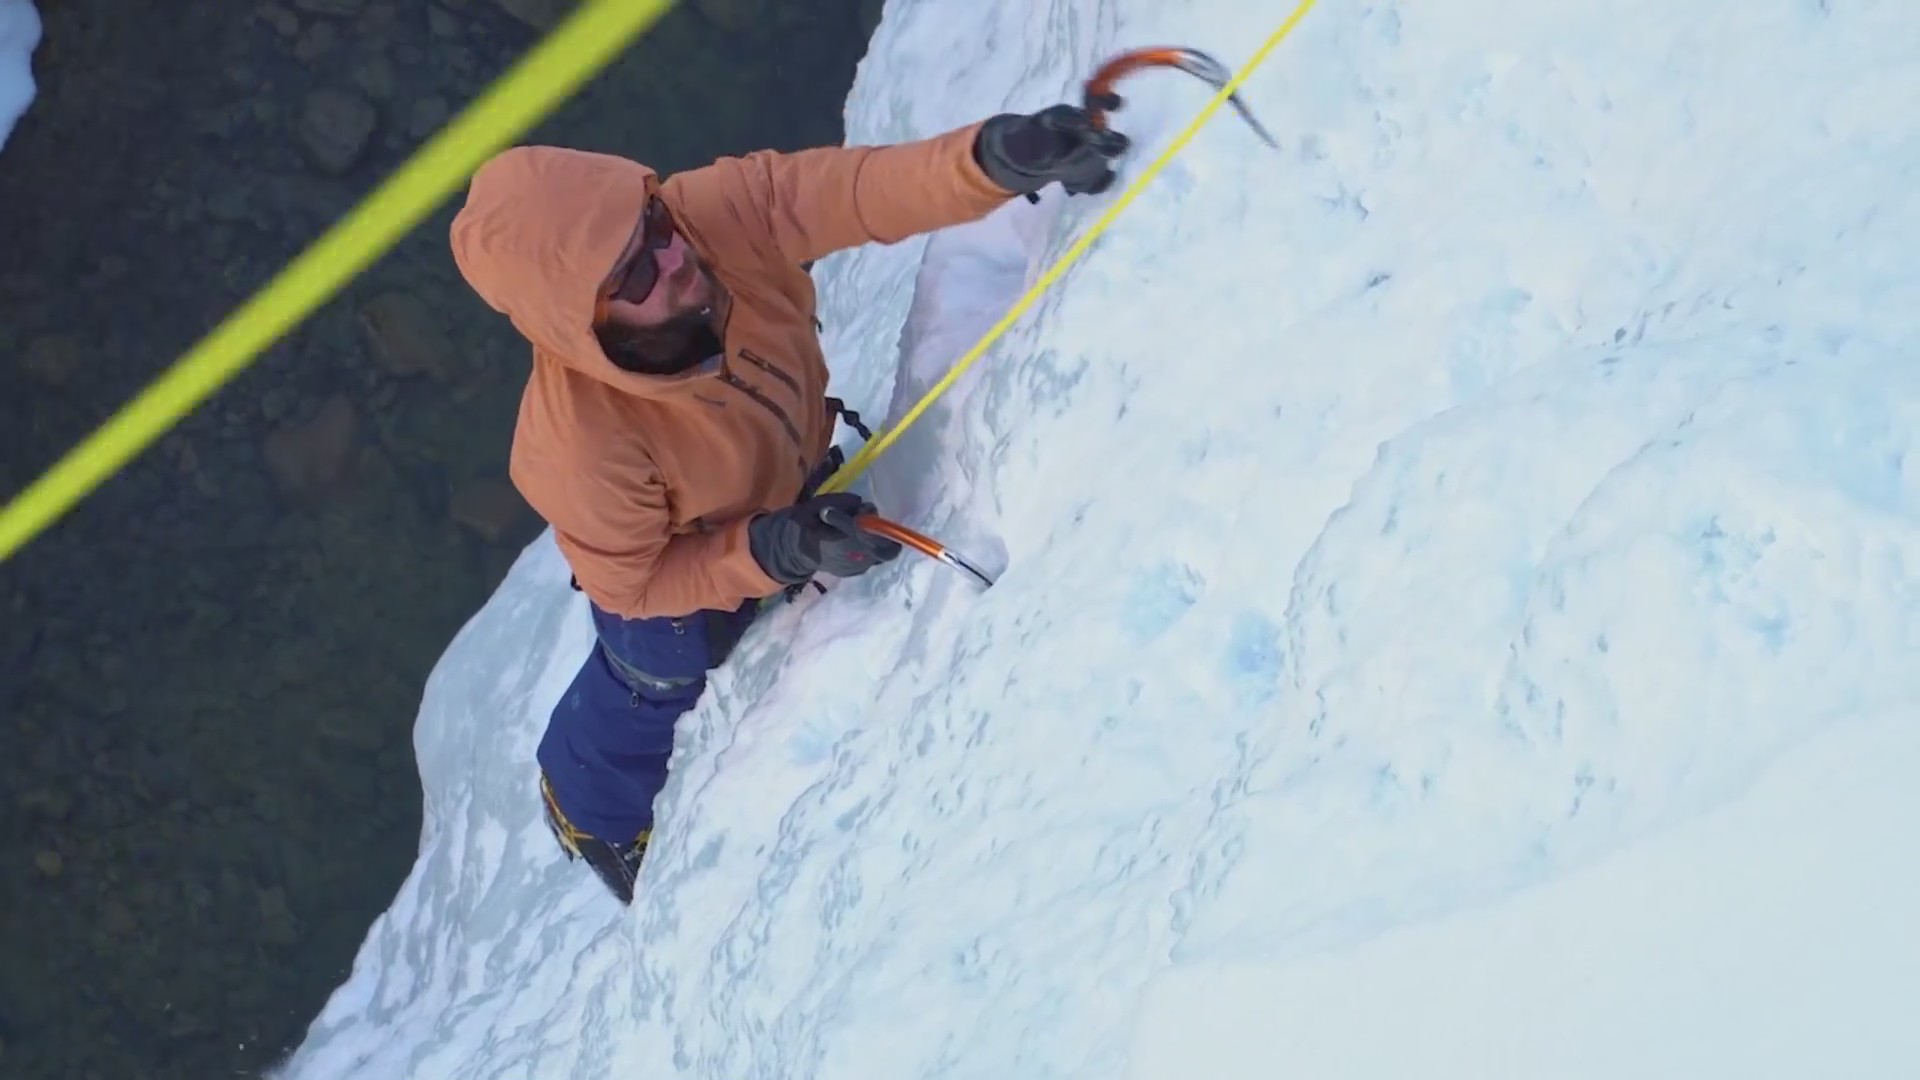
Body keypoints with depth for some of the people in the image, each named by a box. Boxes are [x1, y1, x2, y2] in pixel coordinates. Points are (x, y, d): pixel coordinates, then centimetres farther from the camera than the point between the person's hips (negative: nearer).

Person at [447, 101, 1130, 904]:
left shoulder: (713, 214, -40)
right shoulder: (581, 449, -46)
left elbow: (851, 188, -46)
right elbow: (634, 585, -28)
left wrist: (995, 156, -65)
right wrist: (773, 552, -41)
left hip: (795, 480, 3)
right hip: (678, 571, -3)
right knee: (656, 690, 29)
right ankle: (593, 814, 64)